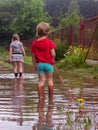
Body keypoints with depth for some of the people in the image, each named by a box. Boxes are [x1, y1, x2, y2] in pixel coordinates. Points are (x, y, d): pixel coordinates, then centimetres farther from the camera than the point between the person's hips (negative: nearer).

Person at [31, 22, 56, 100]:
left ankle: (41, 97, 5)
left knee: (41, 80, 6)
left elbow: (33, 55, 4)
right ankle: (51, 97, 13)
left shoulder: (34, 43, 1)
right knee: (50, 80, 7)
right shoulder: (50, 42, -10)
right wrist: (52, 59, 7)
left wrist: (34, 64, 14)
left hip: (39, 64, 3)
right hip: (49, 63, -3)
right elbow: (53, 54, -14)